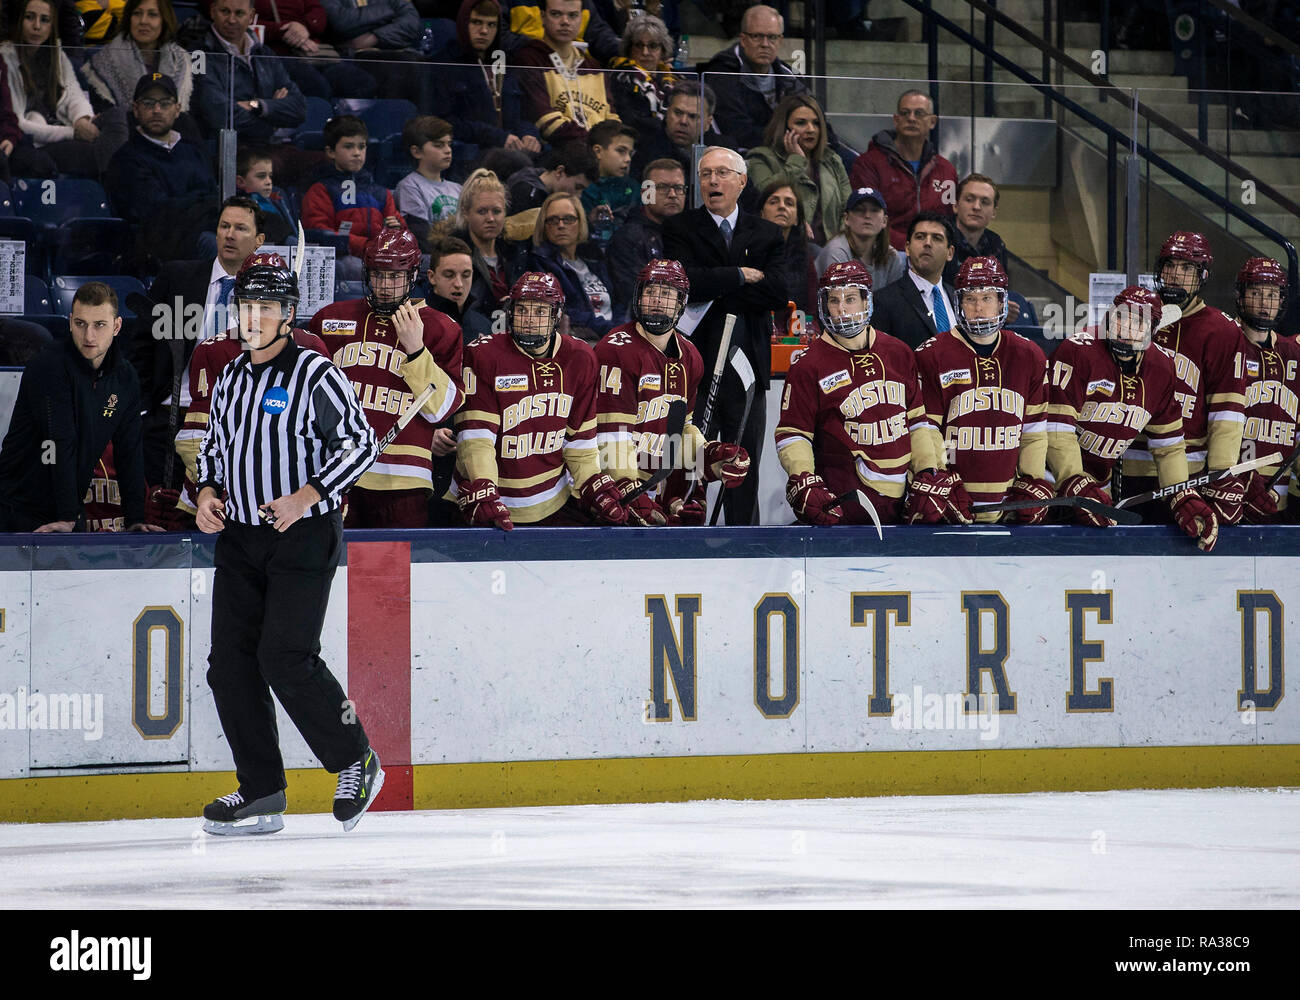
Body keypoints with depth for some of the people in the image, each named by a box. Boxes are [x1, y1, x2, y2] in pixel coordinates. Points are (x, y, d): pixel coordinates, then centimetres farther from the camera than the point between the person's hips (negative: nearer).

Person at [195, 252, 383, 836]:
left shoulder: (315, 374, -9)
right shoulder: (229, 379, 13)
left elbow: (361, 444, -11)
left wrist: (307, 497, -19)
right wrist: (207, 492, 6)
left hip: (304, 538, -7)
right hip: (238, 537, 7)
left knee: (286, 658, -15)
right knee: (230, 662, 0)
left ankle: (357, 762, 4)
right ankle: (261, 794, 6)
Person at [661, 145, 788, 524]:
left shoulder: (767, 235, 11)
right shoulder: (680, 228, 4)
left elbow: (777, 293, -5)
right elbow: (687, 280, -14)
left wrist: (717, 289, -9)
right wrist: (741, 276, -9)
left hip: (748, 363, 3)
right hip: (696, 358, -2)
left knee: (745, 464, 7)